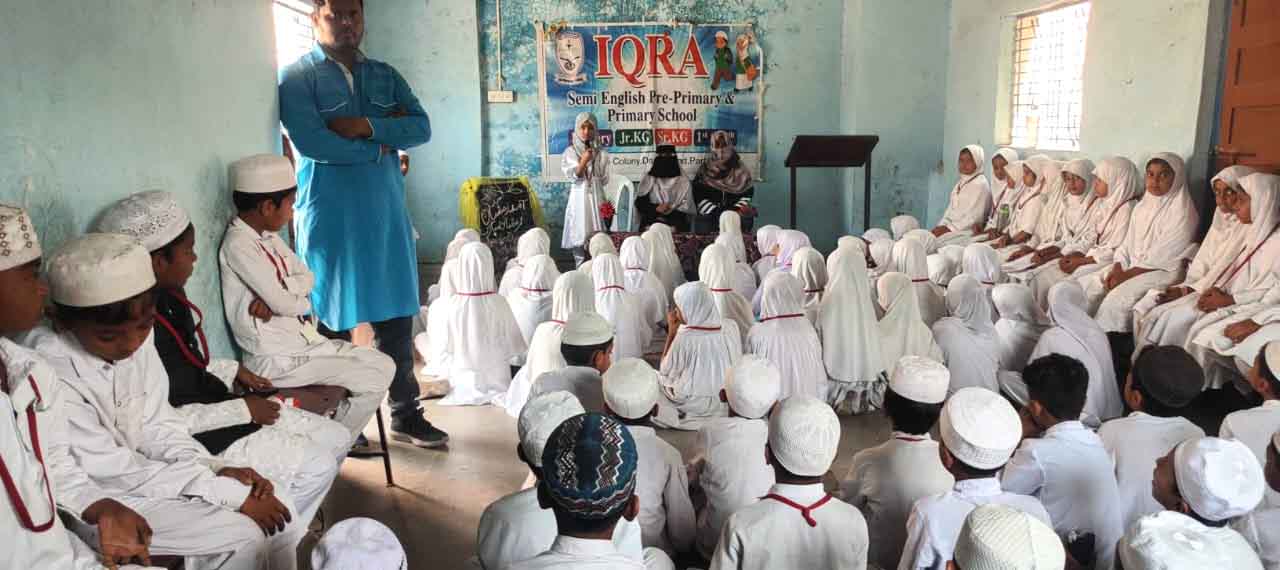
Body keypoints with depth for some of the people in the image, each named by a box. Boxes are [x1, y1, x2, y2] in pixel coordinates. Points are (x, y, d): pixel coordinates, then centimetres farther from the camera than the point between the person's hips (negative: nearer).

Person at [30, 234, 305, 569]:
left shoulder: (138, 340, -6)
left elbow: (158, 425, 3)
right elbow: (117, 472, -24)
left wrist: (218, 469, -14)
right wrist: (233, 495, -22)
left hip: (135, 473, 6)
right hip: (95, 505, -6)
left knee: (281, 515, -3)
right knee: (244, 535, -20)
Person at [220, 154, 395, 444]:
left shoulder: (268, 236, 9)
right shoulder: (238, 245, -20)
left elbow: (308, 278, 6)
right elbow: (284, 304, -23)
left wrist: (279, 292, -15)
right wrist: (303, 300, 0)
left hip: (305, 339, 9)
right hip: (278, 359, -9)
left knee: (384, 365, 5)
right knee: (374, 382, -11)